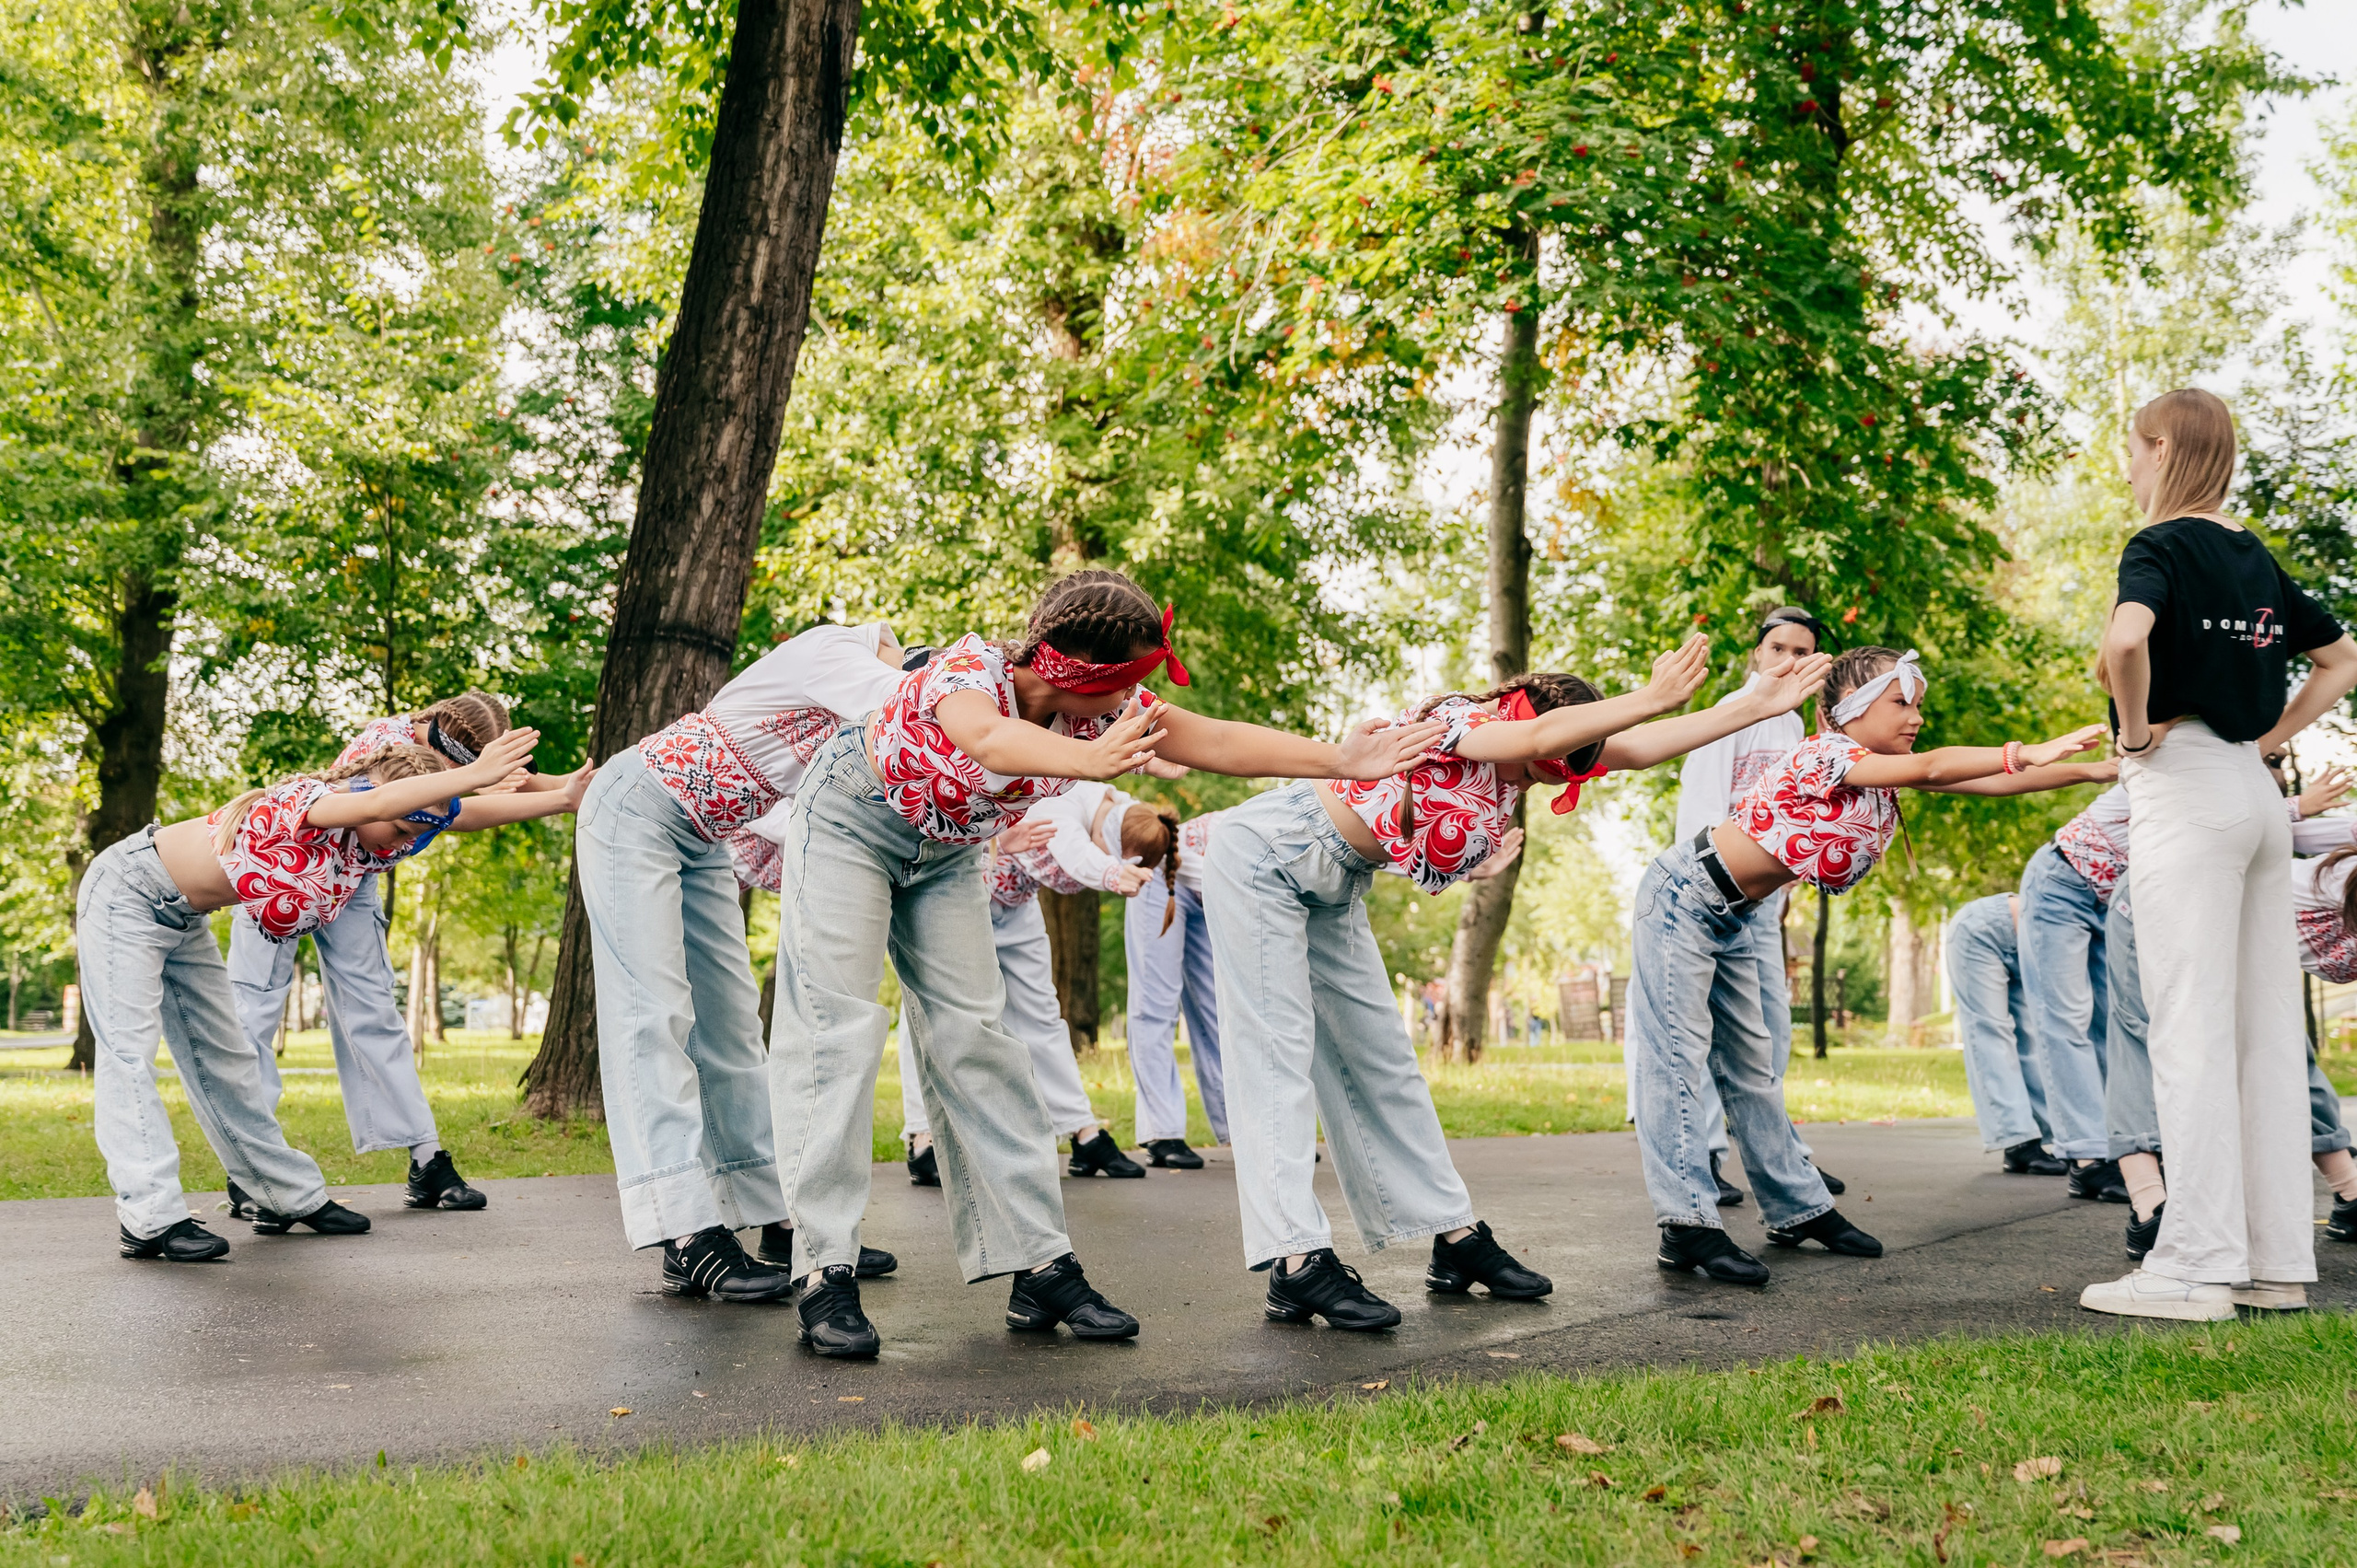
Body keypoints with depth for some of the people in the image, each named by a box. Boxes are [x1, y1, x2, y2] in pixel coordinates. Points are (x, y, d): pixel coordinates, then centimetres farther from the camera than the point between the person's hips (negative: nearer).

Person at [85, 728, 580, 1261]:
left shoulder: (371, 840, -5)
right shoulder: (308, 801, -30)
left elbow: (469, 815, -3)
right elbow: (378, 801, -51)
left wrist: (564, 798, -9)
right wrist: (474, 774, -58)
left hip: (181, 920, 9)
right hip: (129, 893, -9)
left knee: (224, 1057, 11)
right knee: (130, 1050, -13)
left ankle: (291, 1196, 15)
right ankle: (151, 1220, -19)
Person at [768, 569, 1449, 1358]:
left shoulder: (1103, 708, -16)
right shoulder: (967, 669, -34)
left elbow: (1220, 741, -16)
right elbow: (990, 739, -57)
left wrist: (1342, 760, -24)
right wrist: (1090, 761, -75)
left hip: (943, 852, 6)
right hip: (850, 823, -6)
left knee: (973, 1034, 0)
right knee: (838, 1026, -14)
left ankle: (1040, 1266, -1)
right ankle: (827, 1274, -14)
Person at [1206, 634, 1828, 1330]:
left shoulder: (1511, 770, 2)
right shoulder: (1455, 721, -22)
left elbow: (1632, 749, 0)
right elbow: (1542, 733, -42)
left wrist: (1761, 703, -3)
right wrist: (1654, 696, -39)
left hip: (1333, 892, 9)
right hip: (1264, 859, -9)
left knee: (1382, 1064, 9)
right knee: (1277, 1057, -14)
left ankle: (1456, 1238, 13)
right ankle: (1297, 1265, -20)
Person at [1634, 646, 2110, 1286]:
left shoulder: (1881, 775, 5)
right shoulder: (1826, 754, -21)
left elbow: (1981, 783, -1)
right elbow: (1929, 769, -35)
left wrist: (2095, 770, -8)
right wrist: (2025, 753, -39)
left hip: (1731, 920, 10)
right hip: (1684, 897, -10)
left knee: (1750, 1064, 13)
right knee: (1677, 1055, -12)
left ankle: (1799, 1209, 19)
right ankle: (1688, 1224, -16)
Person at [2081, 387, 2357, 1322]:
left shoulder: (2162, 546, -8)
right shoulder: (2257, 559, 15)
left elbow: (2125, 640, -29)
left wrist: (2134, 728, -13)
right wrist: (2272, 739, 16)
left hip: (2184, 788, -8)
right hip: (2257, 791, 8)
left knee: (2190, 1032, -7)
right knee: (2266, 1029, 8)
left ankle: (2198, 1265, -6)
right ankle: (2278, 1262, 12)